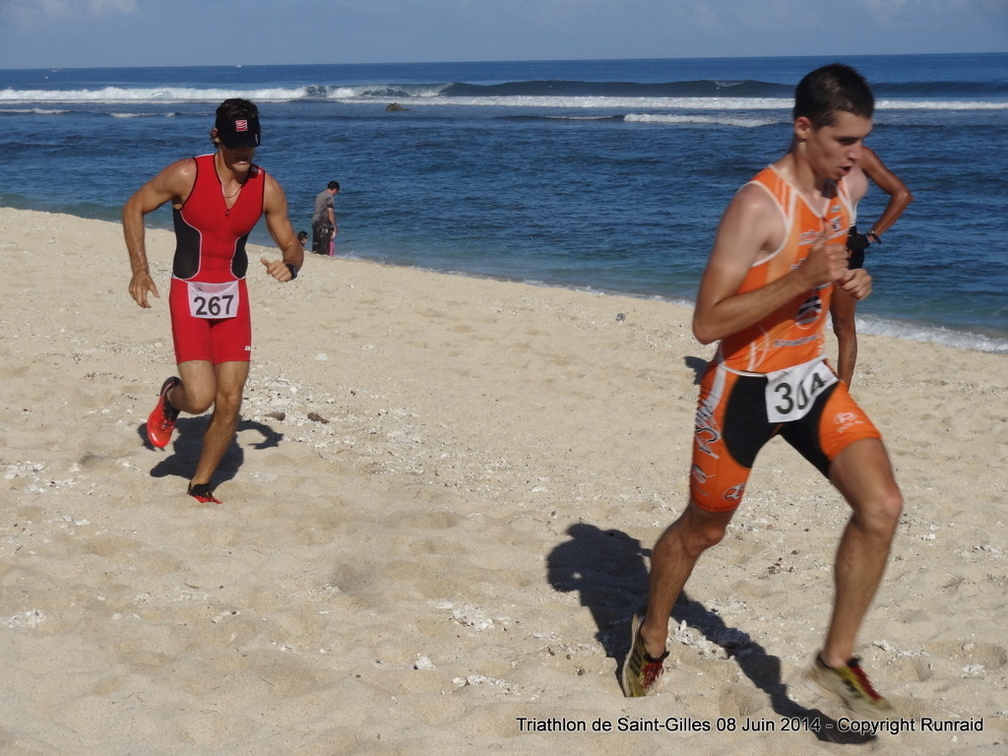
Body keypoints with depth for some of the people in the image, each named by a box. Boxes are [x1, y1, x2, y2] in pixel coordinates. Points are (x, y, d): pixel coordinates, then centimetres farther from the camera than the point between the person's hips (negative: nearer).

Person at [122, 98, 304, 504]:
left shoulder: (267, 189, -5)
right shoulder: (187, 175, -15)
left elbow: (292, 245, 6)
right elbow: (133, 208, -1)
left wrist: (290, 266, -19)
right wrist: (140, 270, -9)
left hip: (233, 296, 4)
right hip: (189, 296, -3)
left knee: (230, 401, 0)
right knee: (200, 398, -15)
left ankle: (201, 485, 20)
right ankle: (170, 399, 24)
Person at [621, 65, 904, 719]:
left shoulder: (847, 189, 0)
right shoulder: (759, 205, -24)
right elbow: (707, 323, -27)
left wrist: (849, 283, -4)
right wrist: (803, 277, -34)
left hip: (811, 378, 6)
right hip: (745, 388, -6)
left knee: (882, 506, -10)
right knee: (703, 529, 12)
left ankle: (837, 661, 6)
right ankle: (651, 638, 39)